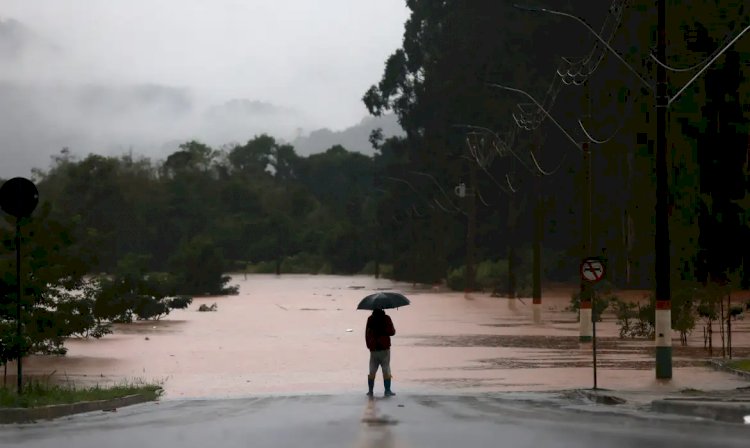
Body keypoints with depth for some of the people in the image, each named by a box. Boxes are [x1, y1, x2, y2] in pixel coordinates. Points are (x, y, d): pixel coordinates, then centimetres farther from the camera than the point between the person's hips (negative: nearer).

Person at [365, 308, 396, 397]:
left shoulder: (370, 319, 2)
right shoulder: (386, 318, -8)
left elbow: (367, 334, 5)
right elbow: (391, 332, -7)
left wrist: (369, 345, 15)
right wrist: (394, 330, 15)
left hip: (373, 349, 3)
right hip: (384, 348, -3)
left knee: (372, 371, 9)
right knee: (386, 371, 3)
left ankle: (370, 391, 9)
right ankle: (387, 390, 2)